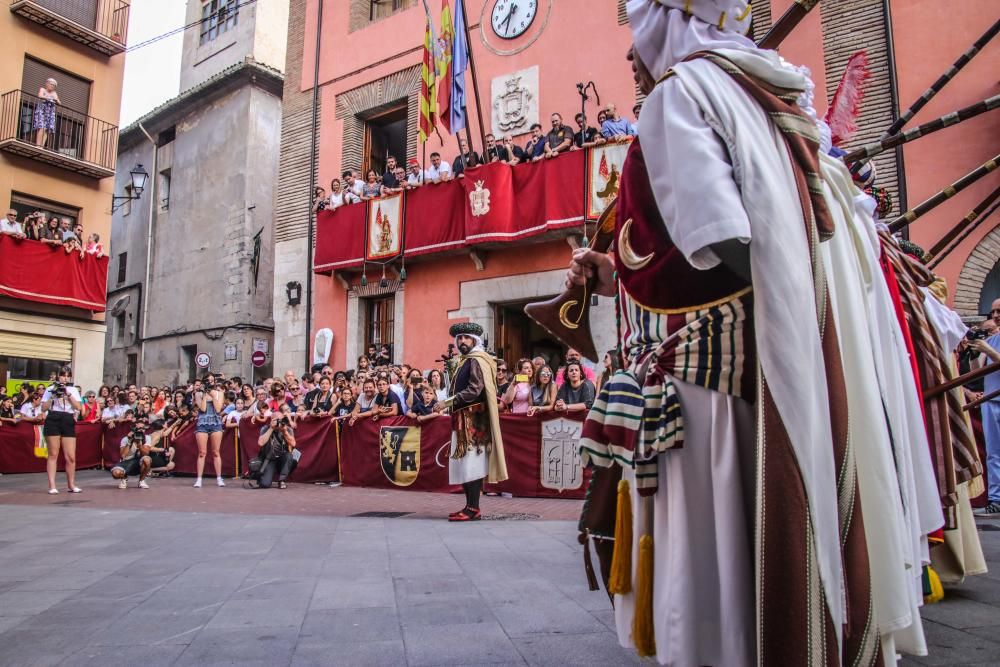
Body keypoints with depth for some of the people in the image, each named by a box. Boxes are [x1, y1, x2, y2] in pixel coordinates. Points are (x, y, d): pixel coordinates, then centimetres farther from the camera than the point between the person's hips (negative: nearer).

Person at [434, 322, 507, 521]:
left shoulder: (477, 361, -10)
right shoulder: (465, 361, 20)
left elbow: (474, 391, -20)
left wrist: (447, 402, -19)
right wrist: (448, 404, 7)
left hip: (473, 420, -10)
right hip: (463, 419, 10)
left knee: (471, 463, -10)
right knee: (464, 463, 10)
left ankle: (473, 509, -7)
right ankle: (469, 506, 15)